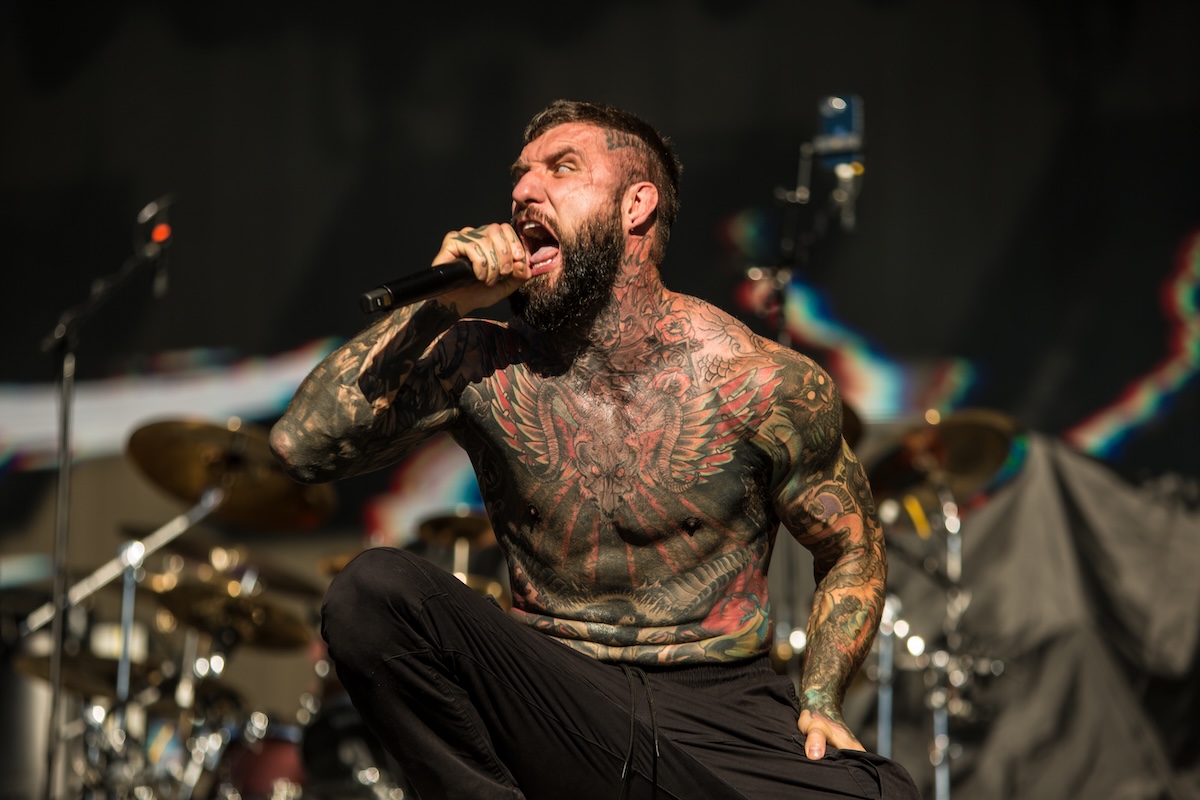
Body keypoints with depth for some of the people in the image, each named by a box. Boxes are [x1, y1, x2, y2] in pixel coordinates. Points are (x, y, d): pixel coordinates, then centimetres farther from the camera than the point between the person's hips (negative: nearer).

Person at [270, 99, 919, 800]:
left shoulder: (762, 383, -5)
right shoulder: (482, 366, -1)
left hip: (722, 709, -2)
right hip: (547, 704, 3)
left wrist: (820, 702, -6)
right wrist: (438, 308, -14)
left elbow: (853, 550, 9)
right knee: (371, 591, -24)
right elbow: (302, 444, -10)